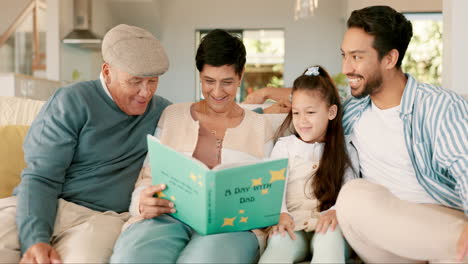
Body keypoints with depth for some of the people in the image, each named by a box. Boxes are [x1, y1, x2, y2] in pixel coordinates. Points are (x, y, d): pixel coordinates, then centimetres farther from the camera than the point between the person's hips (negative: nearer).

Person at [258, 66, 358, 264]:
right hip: (292, 227, 0)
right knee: (279, 241, -35)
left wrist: (335, 212, -22)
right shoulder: (284, 146, 13)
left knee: (330, 236, -36)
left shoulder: (346, 152, 13)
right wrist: (281, 214, -19)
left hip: (326, 227, 0)